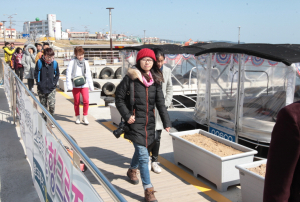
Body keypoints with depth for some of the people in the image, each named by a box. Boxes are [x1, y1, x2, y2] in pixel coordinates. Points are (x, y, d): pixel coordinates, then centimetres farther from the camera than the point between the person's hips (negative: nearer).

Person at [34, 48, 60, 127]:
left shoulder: (54, 63, -3)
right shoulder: (39, 62, -6)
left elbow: (57, 74, 9)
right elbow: (36, 74, 2)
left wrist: (54, 83, -1)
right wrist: (39, 83, -5)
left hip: (51, 88, 0)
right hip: (41, 88, 0)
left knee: (52, 105, -9)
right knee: (43, 106, 10)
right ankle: (44, 120, 24)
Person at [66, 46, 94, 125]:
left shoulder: (86, 62, 11)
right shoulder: (72, 62, 0)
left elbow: (88, 75, 17)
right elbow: (68, 73, -3)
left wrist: (91, 85, 17)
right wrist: (69, 85, -9)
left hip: (84, 85, 2)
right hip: (75, 85, -2)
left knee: (86, 101, -11)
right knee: (76, 102, 6)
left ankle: (85, 117, 2)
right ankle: (77, 117, 21)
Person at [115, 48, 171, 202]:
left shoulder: (155, 79, 5)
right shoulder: (130, 77, -8)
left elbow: (160, 103, 3)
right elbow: (119, 98, -4)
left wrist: (166, 122, -2)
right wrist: (127, 115, -12)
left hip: (149, 122, 5)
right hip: (135, 122, -5)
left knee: (141, 150, 21)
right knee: (143, 155, -7)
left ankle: (132, 170, 51)